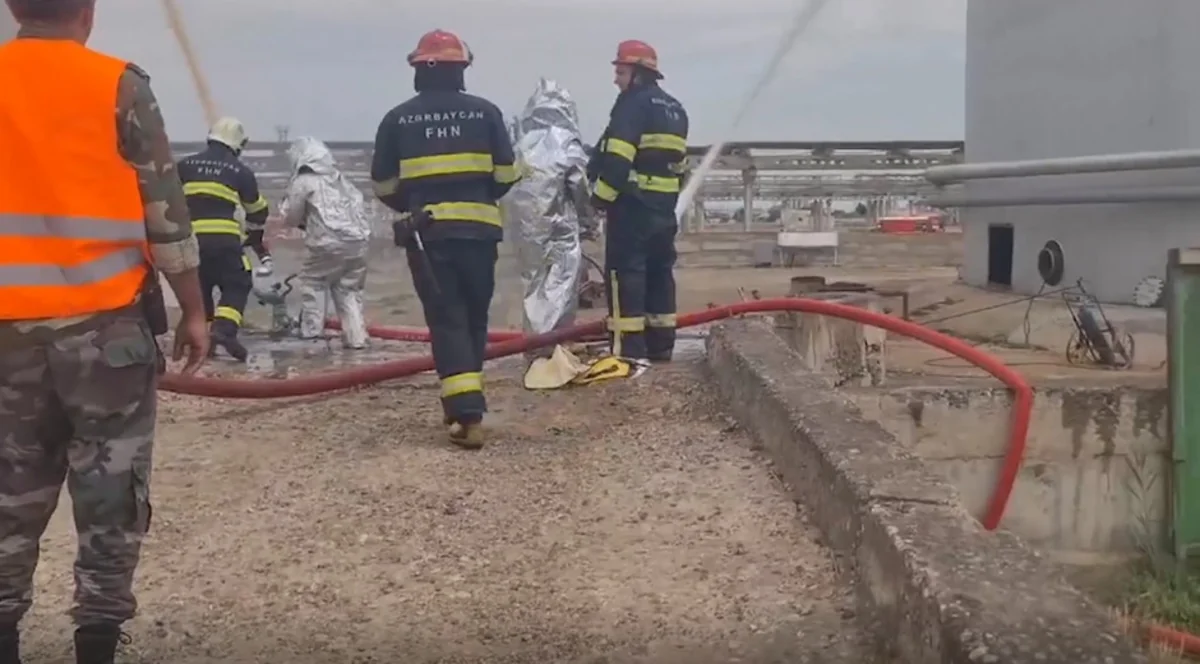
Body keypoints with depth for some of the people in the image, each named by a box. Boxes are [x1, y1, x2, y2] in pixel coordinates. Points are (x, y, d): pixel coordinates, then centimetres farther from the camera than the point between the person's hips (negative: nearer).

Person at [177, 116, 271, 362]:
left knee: (198, 288, 18)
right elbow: (257, 211, 19)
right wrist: (256, 237, 37)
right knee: (236, 286, 5)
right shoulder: (241, 171, 8)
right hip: (223, 238, -3)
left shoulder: (185, 165, 14)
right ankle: (224, 329, -16)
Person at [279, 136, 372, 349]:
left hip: (330, 243, -5)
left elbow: (291, 219, 9)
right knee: (348, 288, 15)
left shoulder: (302, 182, 3)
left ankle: (312, 330, 10)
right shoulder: (340, 179, 22)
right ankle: (356, 336, 7)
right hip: (358, 241, 6)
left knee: (311, 280, 15)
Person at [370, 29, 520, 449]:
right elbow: (506, 174, 4)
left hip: (427, 232, -1)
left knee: (447, 320, -1)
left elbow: (384, 185, 7)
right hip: (478, 230, 1)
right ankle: (464, 403, 26)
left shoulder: (397, 119, 2)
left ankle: (467, 414, -12)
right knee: (474, 317, 15)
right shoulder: (485, 112, 2)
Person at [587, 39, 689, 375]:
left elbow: (617, 155, -20)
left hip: (633, 203, -9)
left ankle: (630, 351, -13)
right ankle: (661, 344, 20)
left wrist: (602, 195, -15)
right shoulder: (674, 109, 18)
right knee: (659, 271, 14)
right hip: (664, 205, 9)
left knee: (625, 272, -8)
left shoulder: (633, 103, -10)